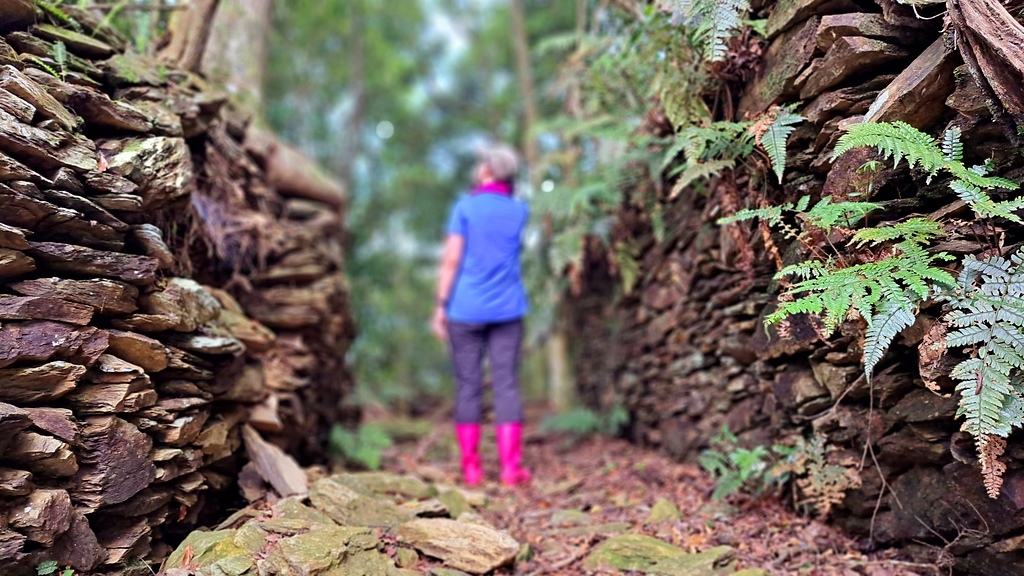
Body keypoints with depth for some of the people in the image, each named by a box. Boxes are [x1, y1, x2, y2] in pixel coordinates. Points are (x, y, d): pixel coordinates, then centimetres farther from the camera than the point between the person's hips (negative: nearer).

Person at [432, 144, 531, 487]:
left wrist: (441, 306, -1)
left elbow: (451, 260, -6)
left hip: (466, 310, -2)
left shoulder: (466, 207, -2)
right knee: (506, 385, 3)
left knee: (468, 386, 4)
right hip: (507, 310, 2)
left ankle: (471, 469, 9)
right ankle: (511, 468, 2)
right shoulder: (519, 211, 7)